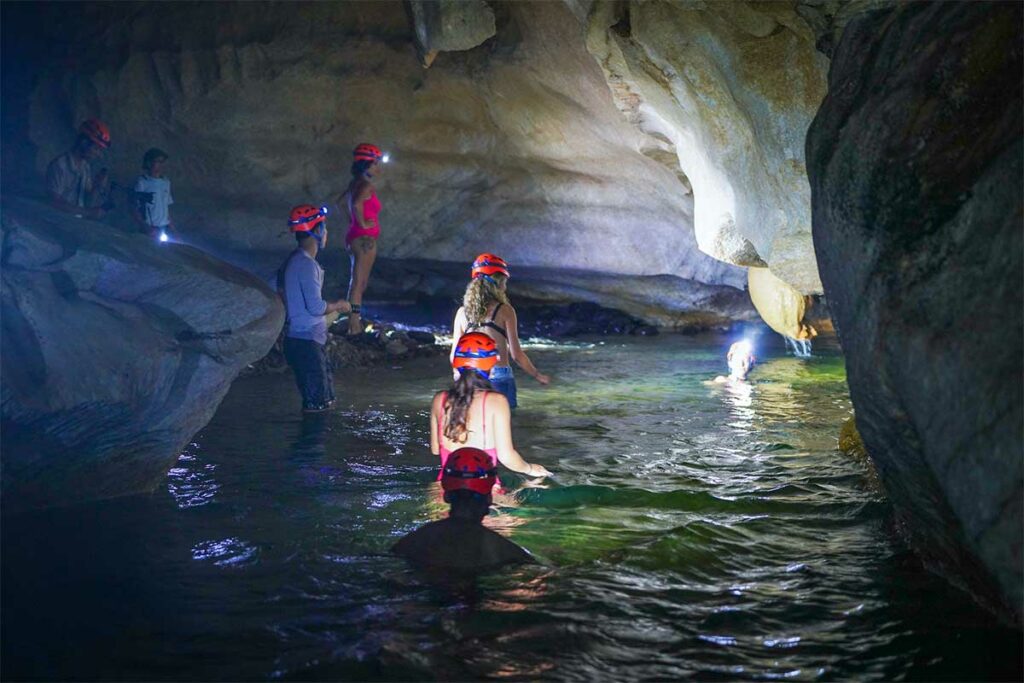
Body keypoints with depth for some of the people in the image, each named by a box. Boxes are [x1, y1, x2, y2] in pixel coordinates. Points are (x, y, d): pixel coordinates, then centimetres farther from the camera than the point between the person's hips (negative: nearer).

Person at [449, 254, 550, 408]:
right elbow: (516, 354, -6)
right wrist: (537, 375, 7)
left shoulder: (462, 312, 4)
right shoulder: (505, 311, -6)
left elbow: (454, 354, 8)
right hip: (499, 376, -3)